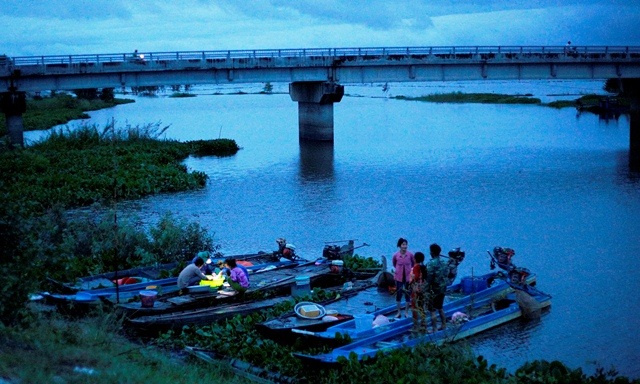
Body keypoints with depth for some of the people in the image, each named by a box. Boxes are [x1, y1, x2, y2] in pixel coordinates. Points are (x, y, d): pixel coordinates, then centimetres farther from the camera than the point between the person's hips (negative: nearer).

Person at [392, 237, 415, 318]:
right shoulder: (396, 255, -11)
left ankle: (406, 312, 18)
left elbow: (413, 263, 9)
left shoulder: (410, 255, -10)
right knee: (398, 294, 5)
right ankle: (399, 312, 17)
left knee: (407, 294, 7)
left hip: (408, 277, 0)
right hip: (399, 277, 0)